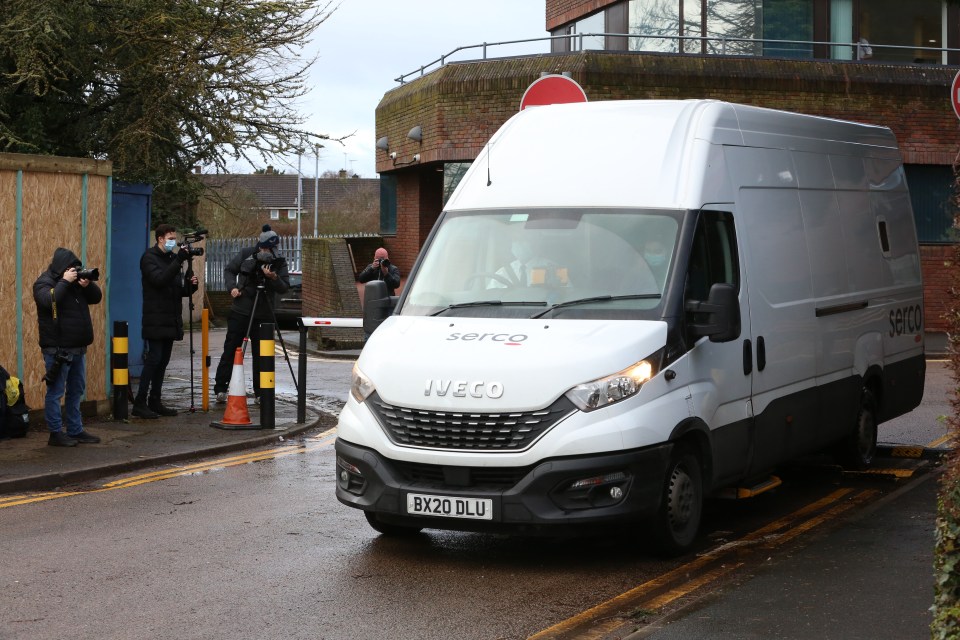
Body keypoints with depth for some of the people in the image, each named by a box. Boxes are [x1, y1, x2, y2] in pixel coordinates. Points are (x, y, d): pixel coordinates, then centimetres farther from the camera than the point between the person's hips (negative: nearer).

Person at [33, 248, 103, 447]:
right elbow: (49, 299, -28)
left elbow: (96, 297, 11)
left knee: (76, 391, 14)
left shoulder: (75, 281, 13)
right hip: (57, 348, -8)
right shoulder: (44, 282, -8)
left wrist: (88, 284, -8)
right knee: (56, 391, -4)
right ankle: (56, 433, 0)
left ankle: (75, 430, 22)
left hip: (76, 347, 8)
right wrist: (64, 282, -23)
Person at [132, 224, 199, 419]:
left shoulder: (172, 258, 17)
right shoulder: (149, 257, -5)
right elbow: (159, 279, -22)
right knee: (154, 358, -11)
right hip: (156, 320, -8)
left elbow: (179, 290, 19)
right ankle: (139, 404, -9)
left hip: (170, 320, 8)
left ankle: (155, 402, 13)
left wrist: (190, 286, -2)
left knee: (163, 360, 8)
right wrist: (178, 261, -25)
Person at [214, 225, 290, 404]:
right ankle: (220, 389, 6)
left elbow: (284, 287, -7)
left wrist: (274, 277, -26)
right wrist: (233, 287, -7)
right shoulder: (246, 254, 0)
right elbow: (229, 270, 10)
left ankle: (260, 392, 9)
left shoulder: (279, 263, -1)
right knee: (230, 350, 1)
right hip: (240, 312, 0)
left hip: (264, 314, 0)